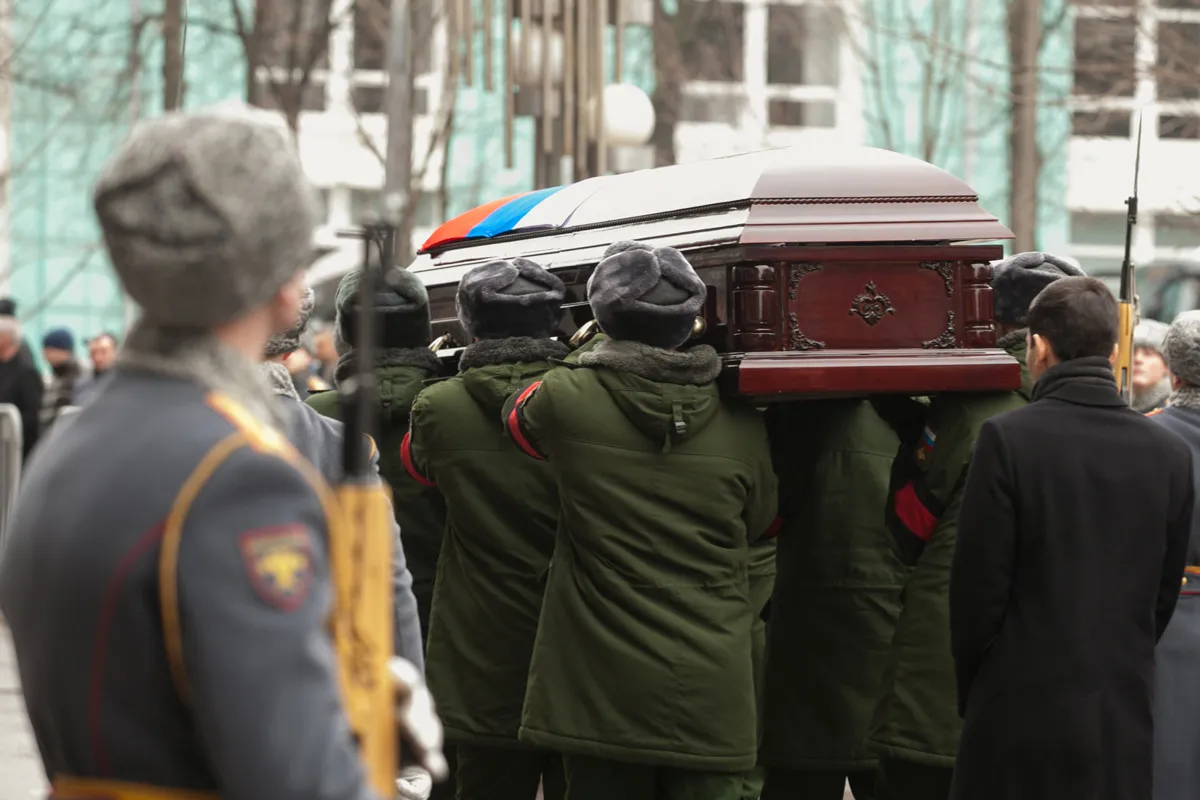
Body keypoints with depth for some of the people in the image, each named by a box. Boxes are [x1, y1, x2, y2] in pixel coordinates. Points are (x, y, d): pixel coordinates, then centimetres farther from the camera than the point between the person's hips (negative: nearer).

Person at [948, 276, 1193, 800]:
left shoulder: (1007, 440, -10)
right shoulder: (1170, 454, 3)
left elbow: (978, 587, -8)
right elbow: (1164, 596, 8)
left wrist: (973, 696, 5)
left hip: (1021, 713, -4)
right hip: (1126, 718, 4)